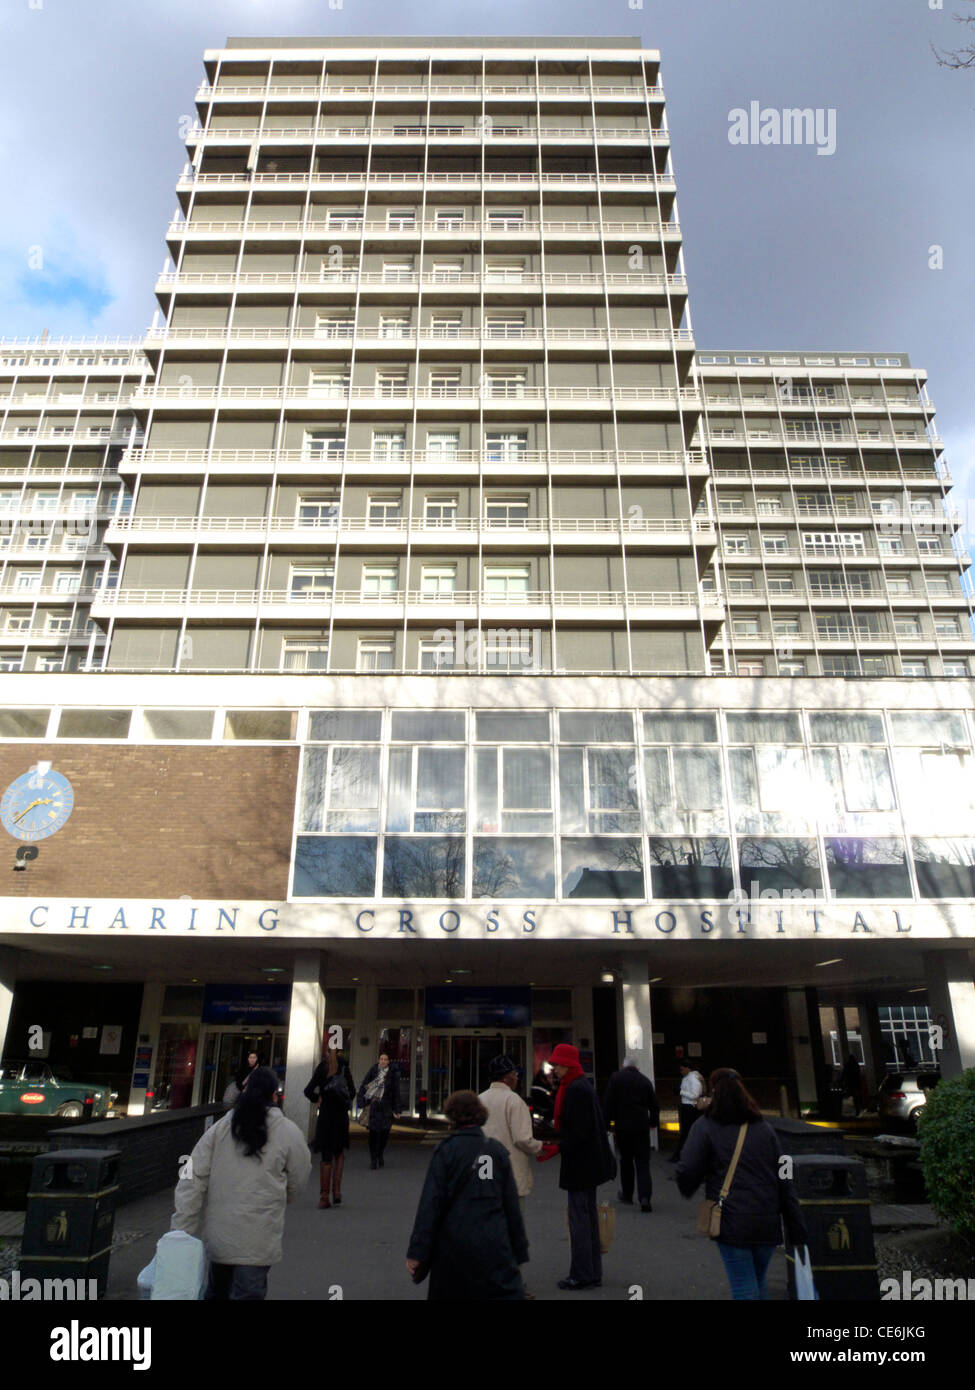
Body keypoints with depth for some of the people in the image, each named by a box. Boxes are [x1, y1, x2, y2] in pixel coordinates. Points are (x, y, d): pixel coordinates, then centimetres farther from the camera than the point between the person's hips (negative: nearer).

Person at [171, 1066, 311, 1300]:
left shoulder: (219, 1127, 1)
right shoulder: (290, 1132, -6)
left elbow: (192, 1181, -2)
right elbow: (295, 1186, 3)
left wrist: (180, 1232, 1)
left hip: (217, 1236, 4)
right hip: (256, 1243, -4)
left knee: (216, 1291, 25)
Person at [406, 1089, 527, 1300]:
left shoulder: (445, 1150, -6)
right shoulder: (497, 1150, 2)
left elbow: (430, 1202, -10)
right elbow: (511, 1204, 4)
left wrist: (417, 1251, -8)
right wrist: (519, 1250, 11)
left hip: (453, 1245, -1)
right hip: (494, 1247, 1)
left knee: (446, 1292, 18)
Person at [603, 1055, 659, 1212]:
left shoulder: (616, 1078, -1)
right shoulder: (645, 1080, 5)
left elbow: (608, 1103, -5)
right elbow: (654, 1105, 11)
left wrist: (606, 1123, 0)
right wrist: (654, 1122, 26)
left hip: (622, 1127, -1)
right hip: (642, 1126, 1)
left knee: (626, 1161, 15)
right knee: (643, 1163, 3)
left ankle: (627, 1194, 26)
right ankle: (645, 1197, -10)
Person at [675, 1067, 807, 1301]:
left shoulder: (705, 1126, -4)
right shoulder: (764, 1128, 8)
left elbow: (687, 1172, -11)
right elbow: (785, 1181, 7)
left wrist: (688, 1190, 12)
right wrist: (798, 1231, 10)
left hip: (733, 1222, -4)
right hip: (768, 1224, 5)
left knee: (744, 1289, 3)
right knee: (759, 1283, 22)